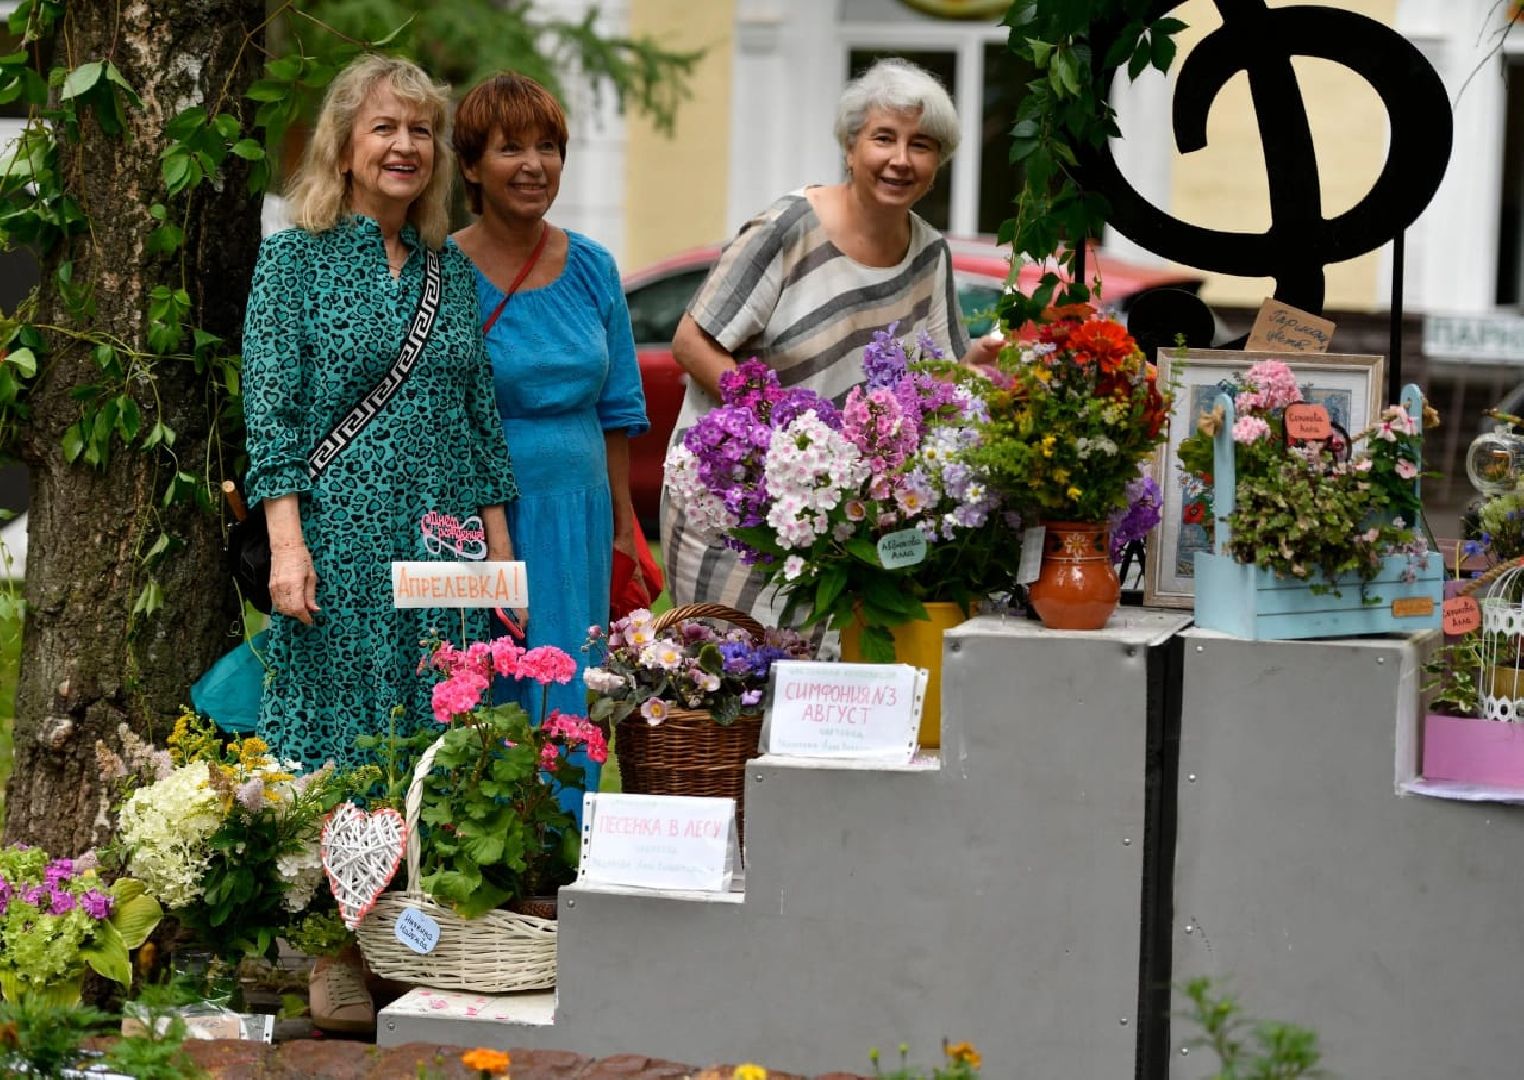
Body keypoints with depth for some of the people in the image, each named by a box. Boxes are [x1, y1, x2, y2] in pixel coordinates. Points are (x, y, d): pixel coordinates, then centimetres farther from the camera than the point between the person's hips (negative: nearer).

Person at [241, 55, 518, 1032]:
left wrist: (501, 549, 11)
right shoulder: (296, 259, 1)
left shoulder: (453, 272, 13)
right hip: (339, 540, -4)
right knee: (337, 747, -3)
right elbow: (270, 417, -5)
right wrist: (287, 546, -13)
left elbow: (484, 420, 16)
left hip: (443, 549, 4)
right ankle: (337, 961, 1)